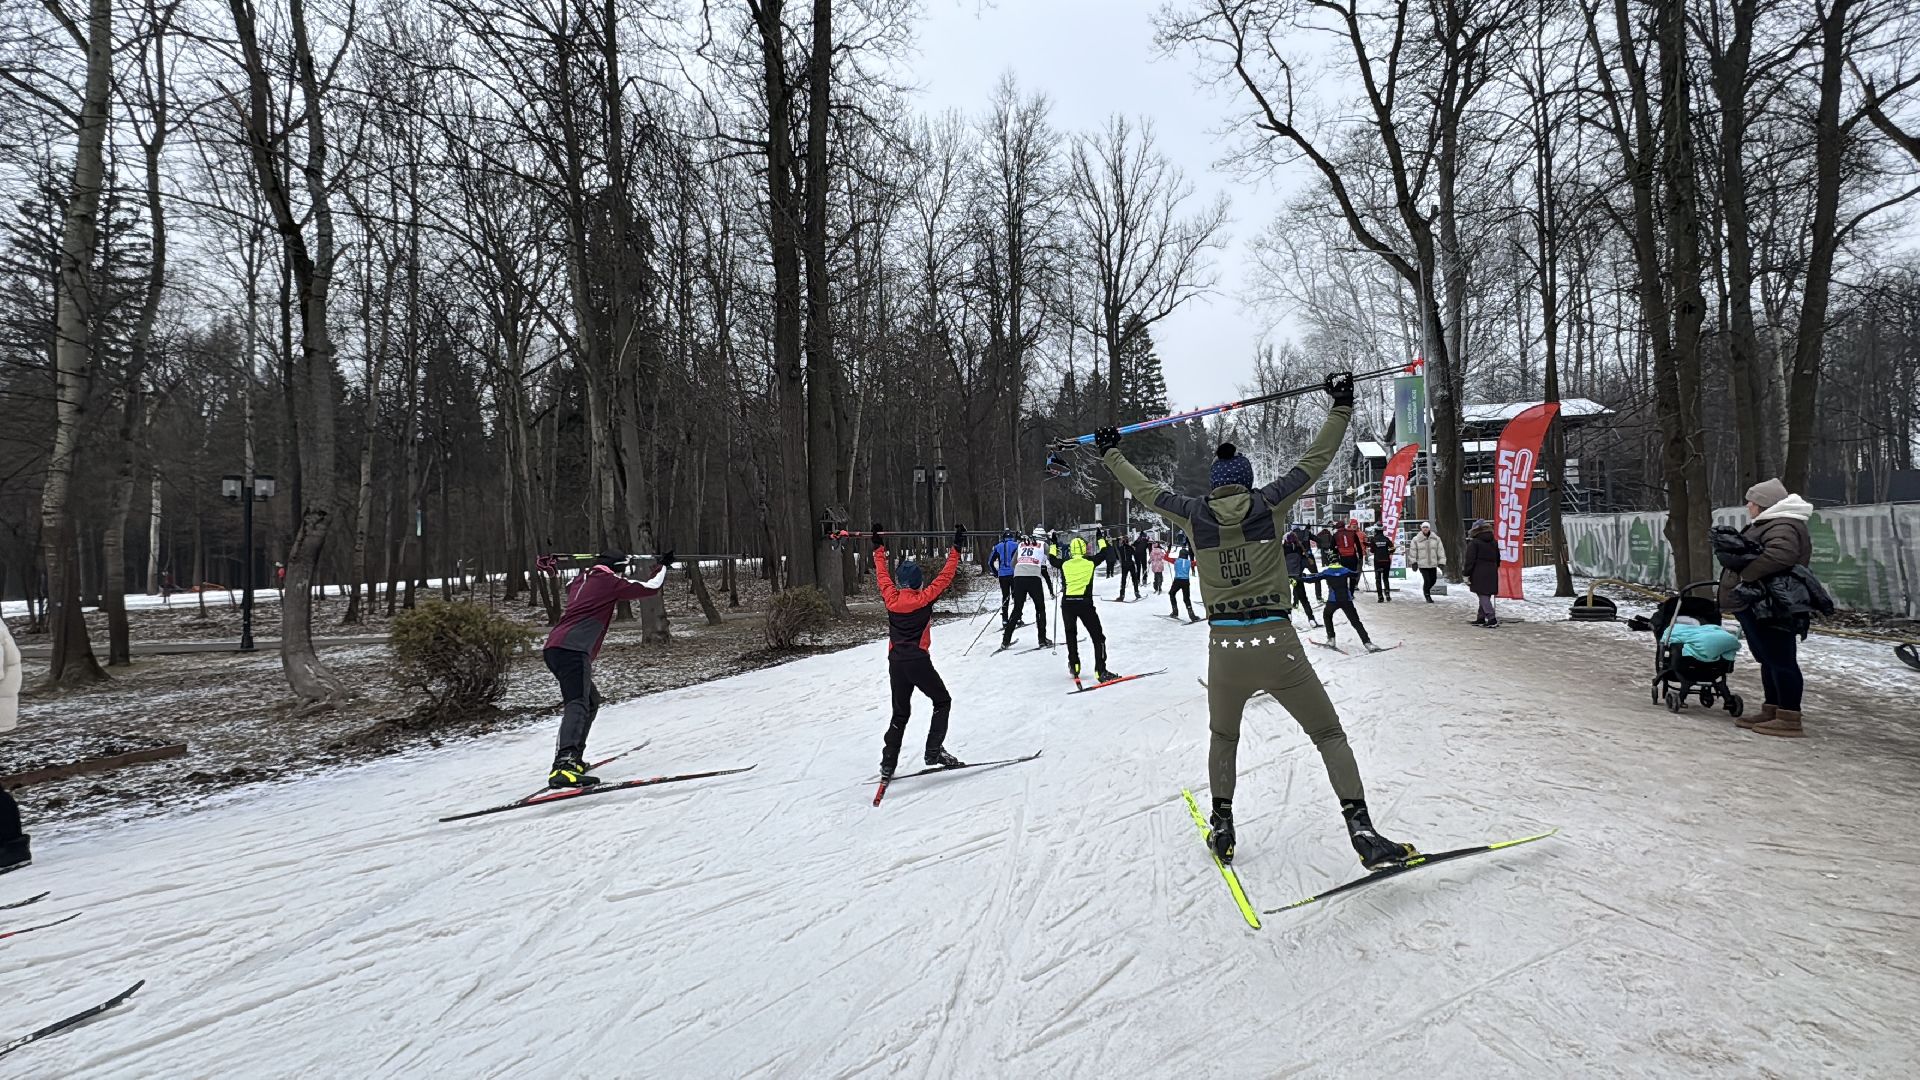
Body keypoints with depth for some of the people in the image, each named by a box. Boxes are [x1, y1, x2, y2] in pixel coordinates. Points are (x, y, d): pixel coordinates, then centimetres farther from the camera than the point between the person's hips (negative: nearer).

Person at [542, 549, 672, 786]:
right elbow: (650, 588, 6)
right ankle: (564, 765, -45)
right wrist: (664, 565, 23)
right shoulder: (608, 581, 4)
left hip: (553, 648, 10)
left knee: (591, 700, 23)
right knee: (578, 704, -25)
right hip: (573, 649, -10)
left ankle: (572, 758, 19)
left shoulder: (581, 580, 26)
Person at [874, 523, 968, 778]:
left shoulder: (891, 597, 0)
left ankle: (888, 764, 11)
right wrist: (956, 548, 3)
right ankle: (934, 751, 2)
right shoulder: (924, 598, -8)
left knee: (900, 713, 16)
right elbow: (946, 576, -4)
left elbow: (882, 574, 14)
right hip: (918, 662, -4)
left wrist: (879, 547, 25)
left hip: (896, 663, 4)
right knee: (942, 701, 14)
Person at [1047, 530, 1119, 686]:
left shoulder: (1064, 563, 4)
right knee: (1097, 636, 1)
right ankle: (1101, 671, -9)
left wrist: (1053, 545, 40)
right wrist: (1101, 539, 32)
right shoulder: (1090, 561, 0)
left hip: (1067, 603, 3)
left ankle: (1074, 666, 25)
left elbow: (1052, 559, 24)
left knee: (1071, 634, 24)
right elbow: (1105, 553, 16)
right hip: (1084, 603, -3)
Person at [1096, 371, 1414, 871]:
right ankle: (1361, 829, -2)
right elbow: (1316, 459, 8)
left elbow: (1146, 490, 18)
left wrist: (1110, 453, 32)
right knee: (1329, 735, 11)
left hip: (1224, 648, 2)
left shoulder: (1194, 513, 4)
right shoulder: (1268, 504, 1)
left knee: (1223, 738, 26)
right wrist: (1342, 406, 19)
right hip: (1276, 643, -2)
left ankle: (1222, 827, 27)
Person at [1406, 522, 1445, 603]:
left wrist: (1441, 562, 3)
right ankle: (1427, 596, 8)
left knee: (1433, 580, 8)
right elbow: (1412, 551, 0)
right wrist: (1413, 562, -5)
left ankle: (1426, 590, 38)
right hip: (1422, 564, -3)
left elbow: (1440, 551, 7)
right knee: (1427, 580, -10)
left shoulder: (1436, 539, 4)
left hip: (1433, 564, 3)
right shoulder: (1416, 539, -3)